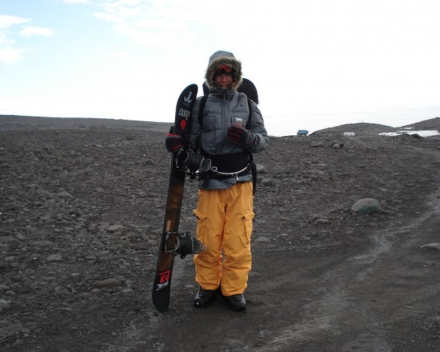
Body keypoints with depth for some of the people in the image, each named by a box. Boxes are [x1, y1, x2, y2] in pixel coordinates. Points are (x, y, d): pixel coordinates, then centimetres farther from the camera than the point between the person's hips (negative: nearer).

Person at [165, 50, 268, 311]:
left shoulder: (248, 105, 8)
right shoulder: (200, 105, 4)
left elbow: (264, 140, 6)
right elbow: (190, 139, 4)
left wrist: (247, 138, -15)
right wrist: (176, 143, -19)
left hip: (241, 183, 1)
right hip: (210, 183, 0)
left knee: (238, 240, 0)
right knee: (208, 239, 3)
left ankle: (235, 289, 17)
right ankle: (207, 286, 23)